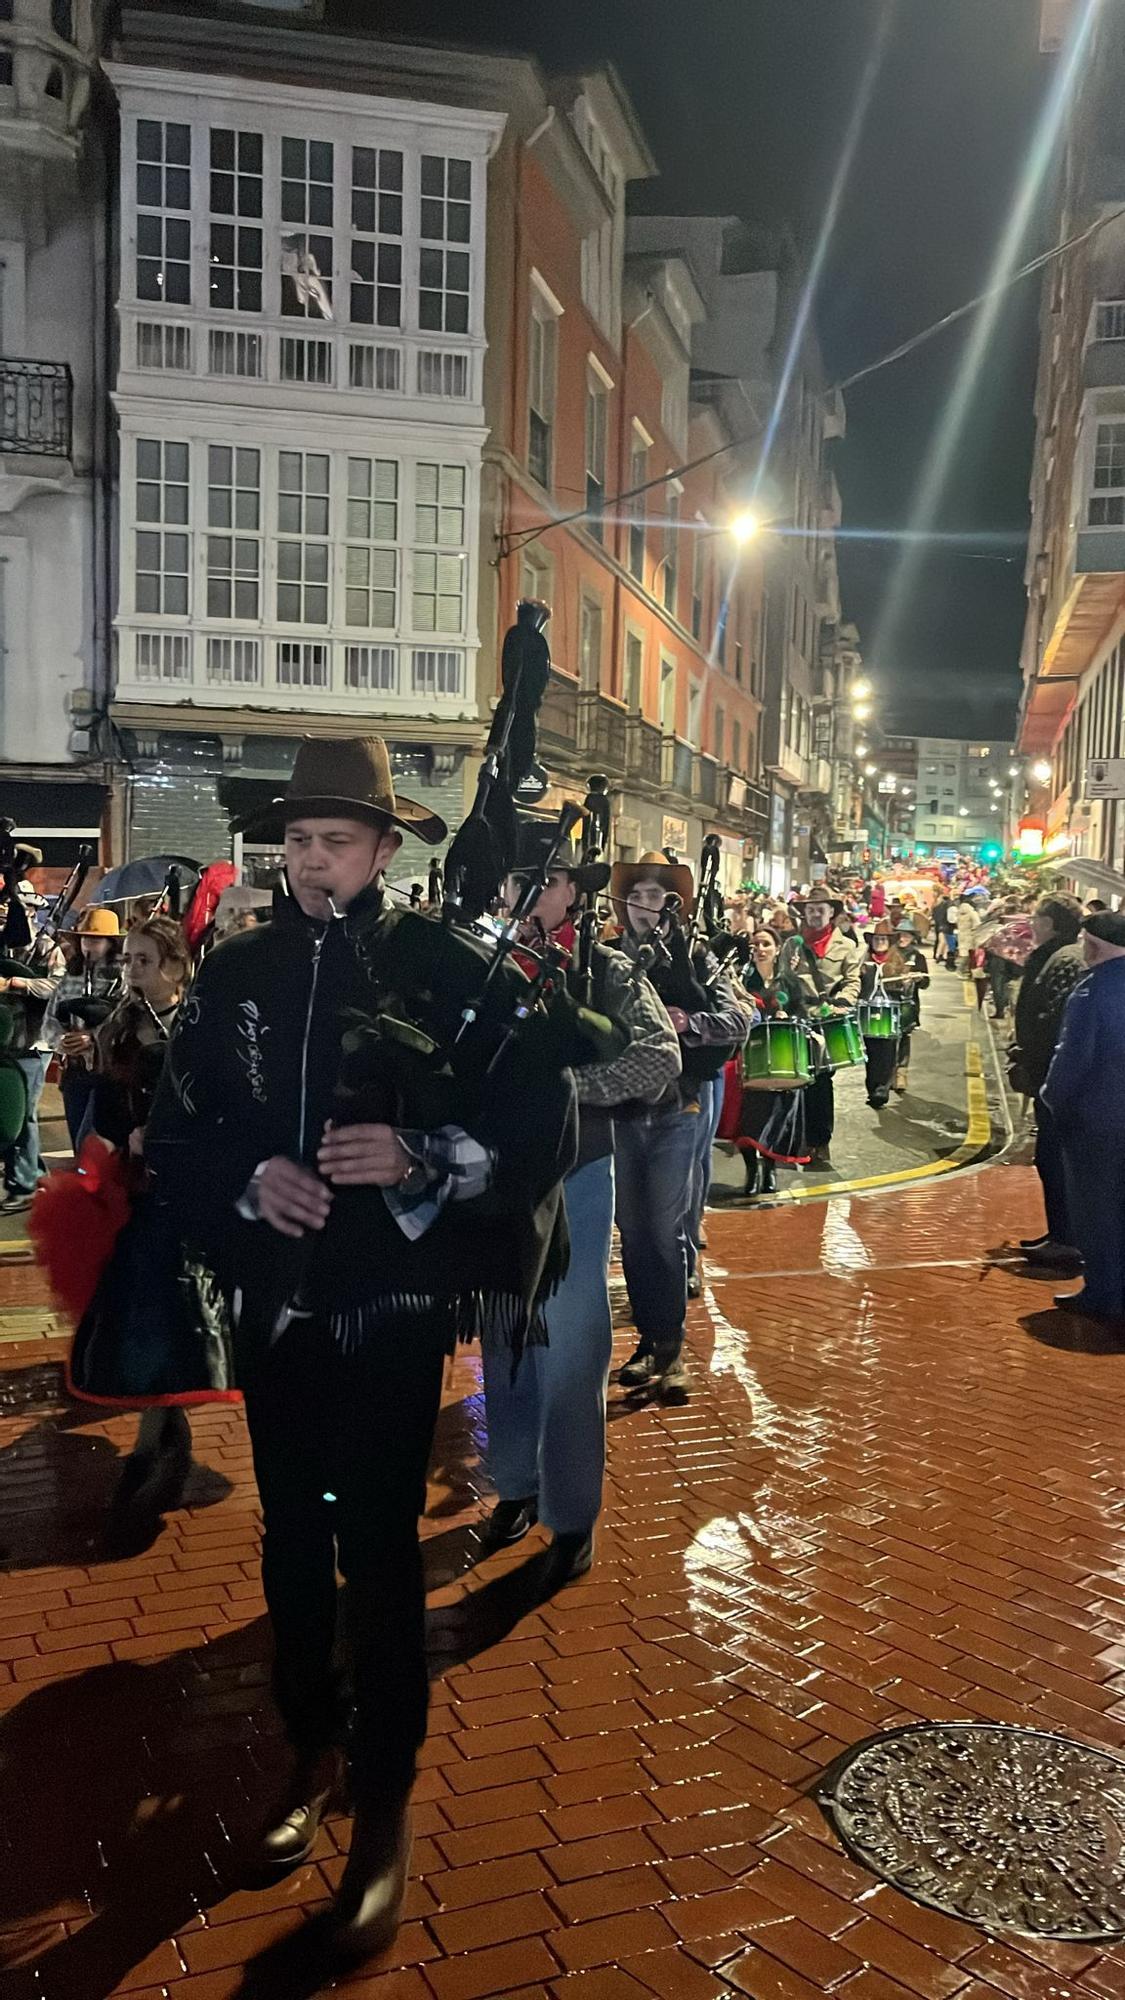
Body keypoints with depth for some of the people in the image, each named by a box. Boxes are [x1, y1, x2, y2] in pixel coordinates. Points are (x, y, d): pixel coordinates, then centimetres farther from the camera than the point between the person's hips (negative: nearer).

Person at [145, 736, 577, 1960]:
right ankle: (312, 1752, 39)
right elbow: (175, 1132, 5)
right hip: (275, 1299, 4)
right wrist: (247, 1176, -13)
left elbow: (541, 1121, -10)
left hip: (393, 1305, -4)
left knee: (378, 1548, 2)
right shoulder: (236, 972, 2)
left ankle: (385, 1808, 20)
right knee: (291, 1534, 17)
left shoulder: (446, 968, -9)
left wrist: (419, 1156, -22)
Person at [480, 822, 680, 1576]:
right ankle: (517, 1486, 34)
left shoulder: (608, 972, -5)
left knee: (570, 1351, 2)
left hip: (574, 1179, -3)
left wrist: (559, 1080, -25)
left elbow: (660, 1061, -19)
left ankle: (573, 1517, 17)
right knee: (506, 1342, 15)